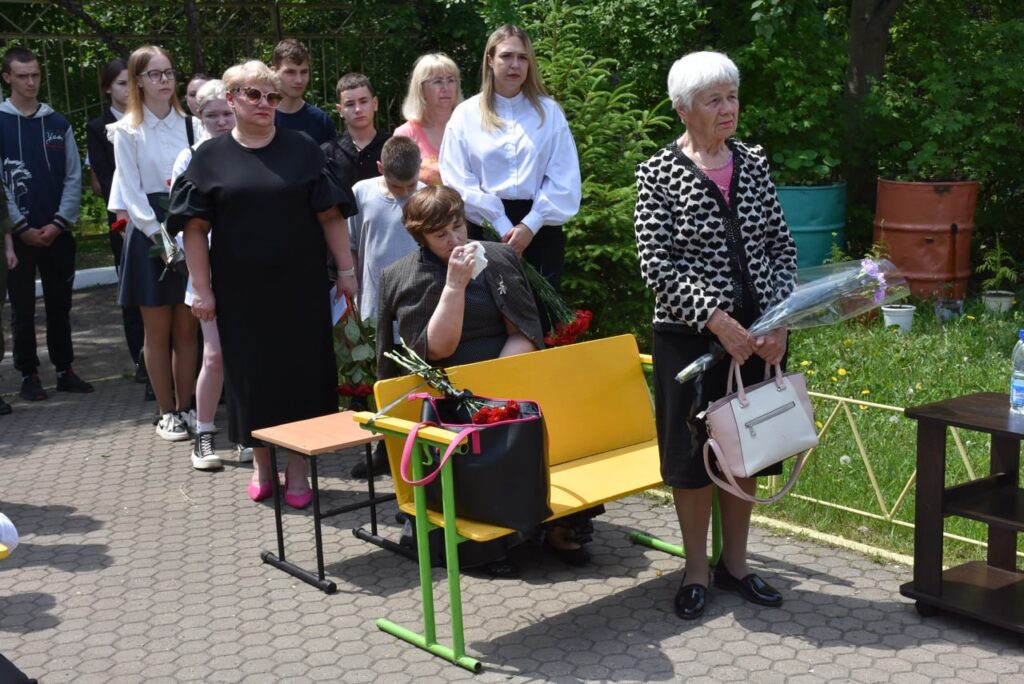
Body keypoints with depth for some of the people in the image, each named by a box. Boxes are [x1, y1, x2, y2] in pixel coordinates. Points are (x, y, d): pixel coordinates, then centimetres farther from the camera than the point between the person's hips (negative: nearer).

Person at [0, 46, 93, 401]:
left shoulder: (58, 124, 8)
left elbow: (73, 177, 5)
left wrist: (60, 222, -6)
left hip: (58, 232, 3)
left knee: (60, 305, 9)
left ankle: (64, 370, 17)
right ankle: (28, 375, 11)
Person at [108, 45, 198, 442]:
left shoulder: (189, 125, 7)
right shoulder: (127, 131, 0)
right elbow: (131, 192, -4)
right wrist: (160, 235, -13)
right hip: (148, 234, -2)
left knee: (186, 327, 5)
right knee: (157, 329, 3)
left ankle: (185, 407, 15)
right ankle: (167, 413, 12)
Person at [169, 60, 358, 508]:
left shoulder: (301, 149, 4)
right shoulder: (211, 157, 3)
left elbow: (331, 215, 2)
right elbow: (195, 228, 0)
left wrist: (347, 271, -3)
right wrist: (202, 290, -5)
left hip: (300, 286, 0)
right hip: (241, 290, 0)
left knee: (301, 371, 2)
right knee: (250, 374, 7)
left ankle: (297, 467, 14)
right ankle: (260, 463, 24)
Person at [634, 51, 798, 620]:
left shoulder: (754, 162, 6)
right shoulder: (659, 174, -7)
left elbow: (783, 246, 6)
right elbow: (657, 264, -13)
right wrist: (716, 319, -22)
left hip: (758, 333, 4)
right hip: (691, 335, -4)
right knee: (693, 450, 5)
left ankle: (736, 562, 30)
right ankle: (697, 570, 22)